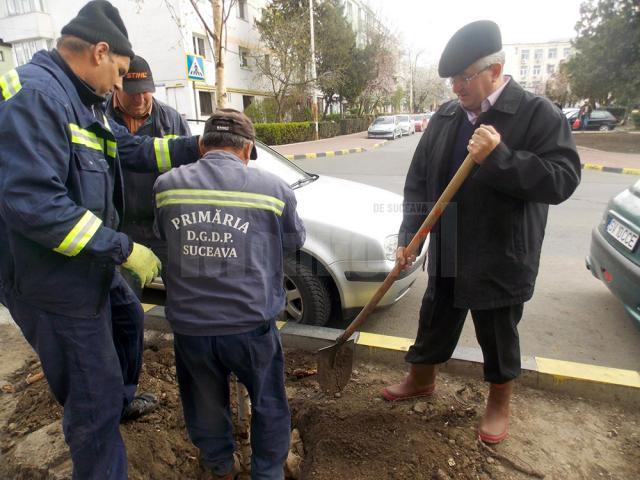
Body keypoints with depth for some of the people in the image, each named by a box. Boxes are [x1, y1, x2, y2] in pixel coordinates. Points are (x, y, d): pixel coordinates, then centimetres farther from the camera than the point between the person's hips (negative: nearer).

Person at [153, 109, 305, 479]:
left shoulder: (167, 185, -3)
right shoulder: (273, 188, -9)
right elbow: (295, 241, 8)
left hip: (188, 324, 3)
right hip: (251, 325, -2)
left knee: (206, 404, 26)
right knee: (268, 403, 23)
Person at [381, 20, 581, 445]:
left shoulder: (537, 112, -11)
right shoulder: (445, 116, 4)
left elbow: (563, 179, -19)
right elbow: (419, 180, 5)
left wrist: (497, 157, -30)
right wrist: (408, 236, 0)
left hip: (501, 259, -4)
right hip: (447, 255, 5)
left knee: (498, 336, 15)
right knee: (434, 323, 20)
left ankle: (499, 405, 40)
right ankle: (421, 380, 46)